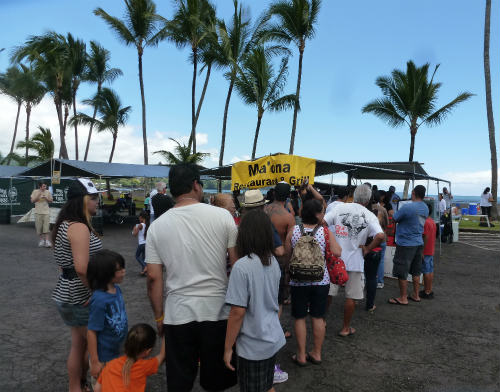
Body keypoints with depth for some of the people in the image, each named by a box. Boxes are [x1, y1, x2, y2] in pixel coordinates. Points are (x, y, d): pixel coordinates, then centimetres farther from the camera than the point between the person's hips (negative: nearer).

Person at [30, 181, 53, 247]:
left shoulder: (48, 192, 5)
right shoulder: (35, 191, 2)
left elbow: (51, 201, 9)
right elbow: (32, 201, -2)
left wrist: (46, 198, -10)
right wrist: (38, 195, -13)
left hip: (46, 212, 0)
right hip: (38, 212, 0)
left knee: (46, 227, -8)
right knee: (39, 227, 3)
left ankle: (46, 240, -8)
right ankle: (41, 240, 16)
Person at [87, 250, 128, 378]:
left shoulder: (117, 289, -3)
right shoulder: (100, 299, -28)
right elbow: (91, 332, -22)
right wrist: (95, 362, -17)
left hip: (118, 353, 8)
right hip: (104, 358, -8)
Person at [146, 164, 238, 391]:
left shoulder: (157, 226, -2)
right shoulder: (222, 216, -7)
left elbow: (154, 278, -1)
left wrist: (159, 317, 10)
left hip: (177, 314, 1)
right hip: (217, 311, -1)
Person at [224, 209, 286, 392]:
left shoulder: (242, 266, -23)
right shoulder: (274, 262, -1)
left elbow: (238, 312, -21)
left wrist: (228, 348, -11)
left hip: (253, 346, -6)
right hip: (273, 339, 6)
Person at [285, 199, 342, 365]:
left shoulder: (293, 231, -6)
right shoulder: (325, 231, -9)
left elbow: (286, 253, -1)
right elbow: (337, 252, -12)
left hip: (299, 281, 0)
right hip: (321, 280, 0)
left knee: (300, 318, 11)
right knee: (318, 317, 14)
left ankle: (301, 356, 20)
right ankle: (316, 354, 26)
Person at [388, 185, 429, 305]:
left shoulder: (407, 207, -21)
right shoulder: (426, 208, 5)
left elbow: (394, 219, -12)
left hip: (405, 244, -8)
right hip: (419, 243, 8)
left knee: (402, 273, 4)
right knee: (416, 271, 18)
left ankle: (403, 298, 13)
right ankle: (416, 295, 29)